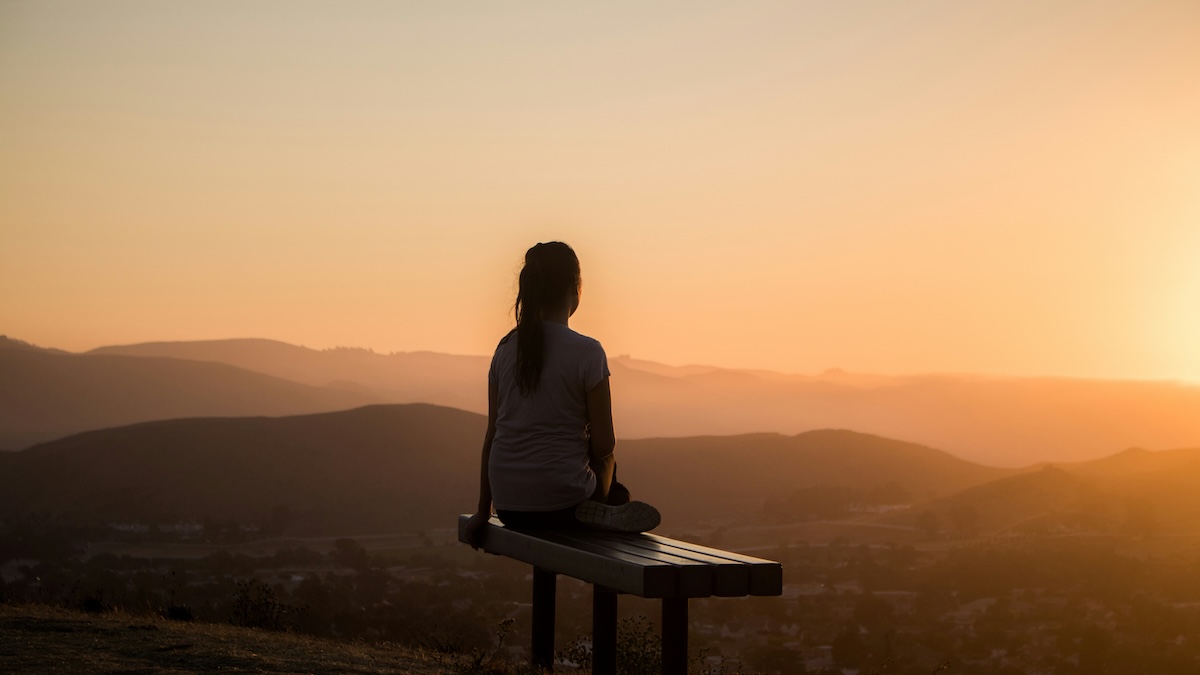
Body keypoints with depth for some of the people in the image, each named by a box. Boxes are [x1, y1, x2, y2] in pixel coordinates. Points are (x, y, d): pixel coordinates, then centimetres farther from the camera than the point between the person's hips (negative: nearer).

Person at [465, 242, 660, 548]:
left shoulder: (506, 348, 4)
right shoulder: (587, 352, -11)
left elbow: (492, 435, 8)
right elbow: (604, 445, -9)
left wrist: (483, 510, 14)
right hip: (561, 505, -5)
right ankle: (599, 512, 8)